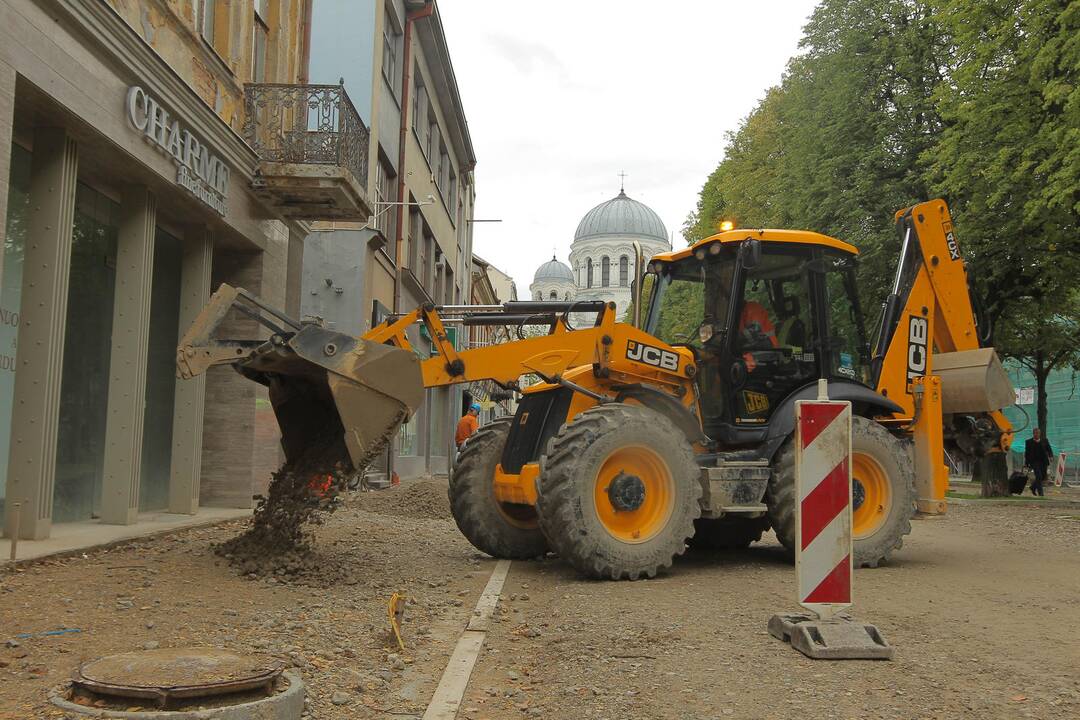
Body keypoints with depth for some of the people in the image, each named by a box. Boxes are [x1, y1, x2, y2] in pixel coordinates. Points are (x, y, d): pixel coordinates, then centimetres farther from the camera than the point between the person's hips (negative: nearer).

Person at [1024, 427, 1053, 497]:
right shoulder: (1029, 442, 2)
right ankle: (1040, 492, -6)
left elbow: (1049, 449, 7)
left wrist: (1051, 456, -13)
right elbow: (1027, 453, 4)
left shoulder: (1045, 440, 8)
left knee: (1043, 476, 7)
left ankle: (1033, 486, 32)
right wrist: (1027, 463, 2)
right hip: (1034, 461, -3)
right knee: (1039, 476, -13)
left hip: (1043, 461, 3)